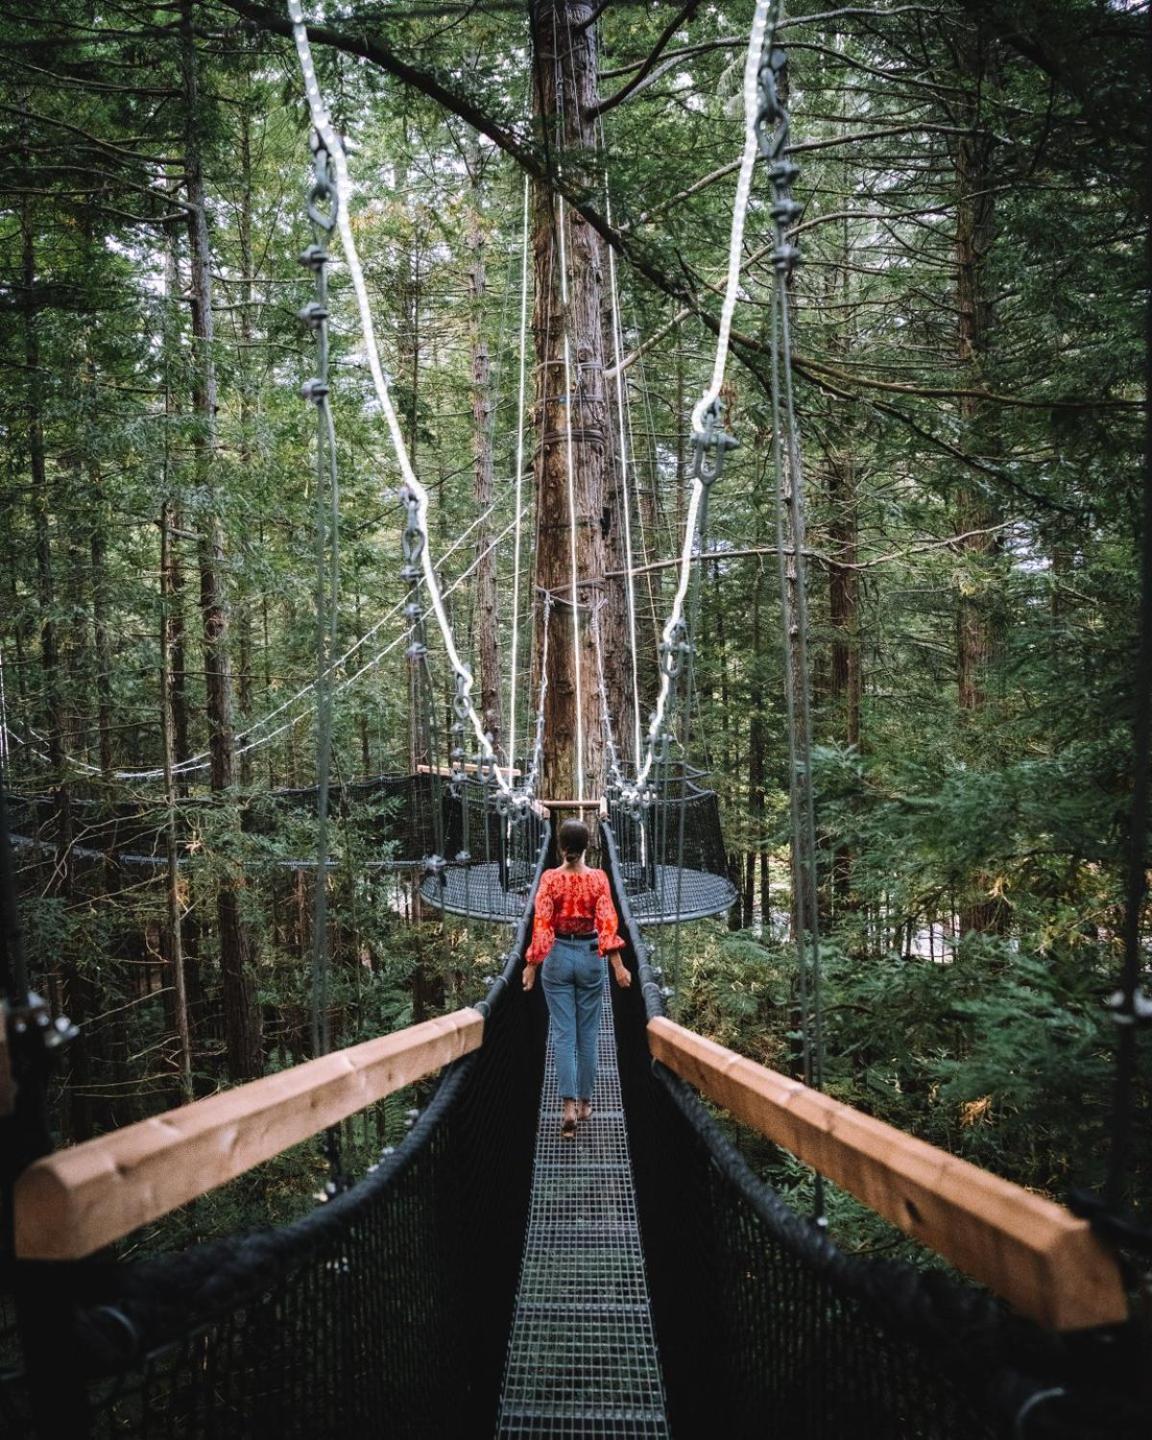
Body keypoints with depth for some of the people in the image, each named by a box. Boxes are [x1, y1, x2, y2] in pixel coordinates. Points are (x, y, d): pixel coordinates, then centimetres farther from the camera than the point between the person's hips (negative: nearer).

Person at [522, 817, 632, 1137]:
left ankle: (569, 1106, -10)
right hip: (589, 957, 1)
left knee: (563, 1035, 1)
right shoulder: (598, 878, -7)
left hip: (557, 956, 0)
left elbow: (541, 924, -11)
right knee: (588, 1033, 13)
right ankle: (584, 1102, 20)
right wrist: (618, 964, -13)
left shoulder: (549, 878, -8)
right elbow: (607, 922, -13)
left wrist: (531, 965, -5)